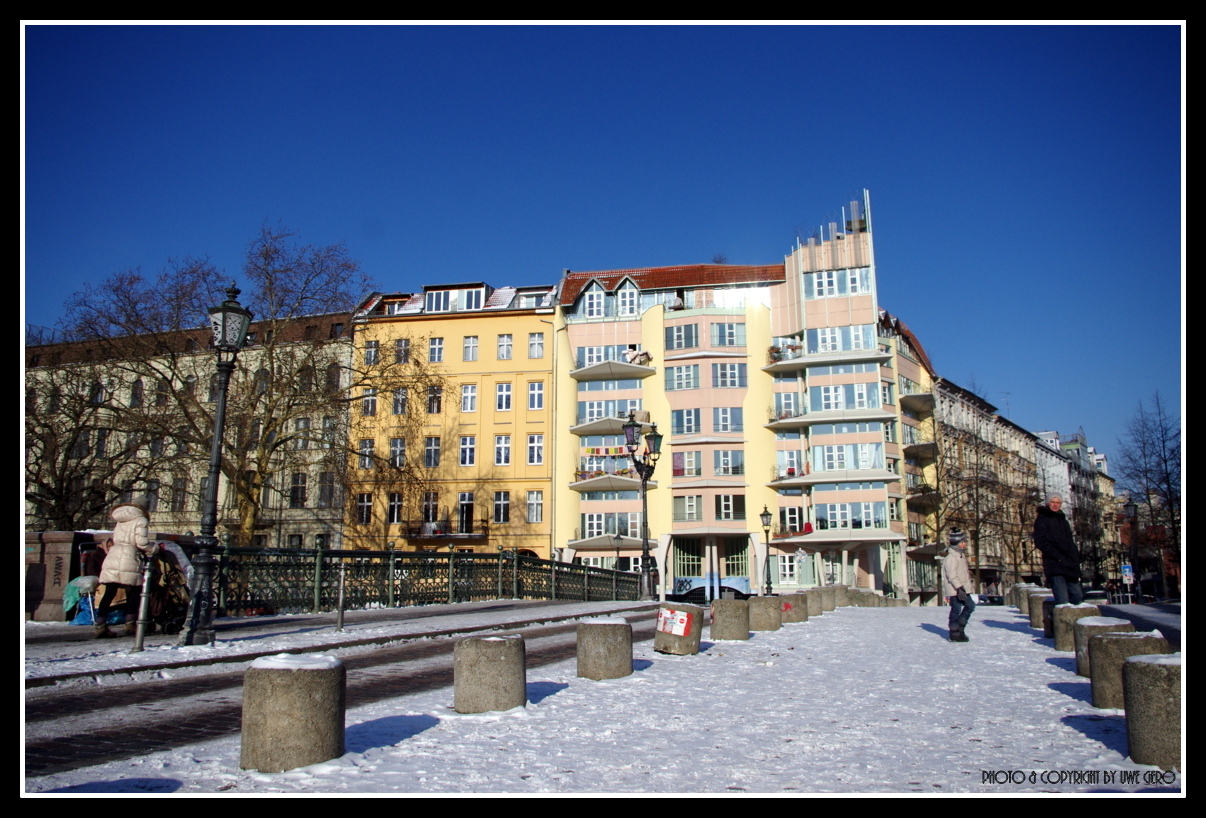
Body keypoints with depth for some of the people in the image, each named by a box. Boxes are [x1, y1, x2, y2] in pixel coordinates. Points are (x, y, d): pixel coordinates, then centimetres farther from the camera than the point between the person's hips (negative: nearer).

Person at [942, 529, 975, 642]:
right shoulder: (951, 557, -18)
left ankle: (960, 628, 24)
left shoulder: (961, 555, 14)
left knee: (970, 606, 13)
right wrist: (959, 588, -27)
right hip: (955, 590, -10)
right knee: (956, 610, -3)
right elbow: (952, 576, -23)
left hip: (963, 588, 10)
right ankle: (954, 634, 6)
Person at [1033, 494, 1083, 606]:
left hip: (1069, 564, 7)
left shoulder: (1063, 520, 23)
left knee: (1078, 595, 3)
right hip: (1054, 564, -7)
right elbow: (1040, 542, -8)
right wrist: (1057, 556, -16)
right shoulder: (1042, 520, 2)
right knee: (1062, 600, -14)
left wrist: (1076, 557, 9)